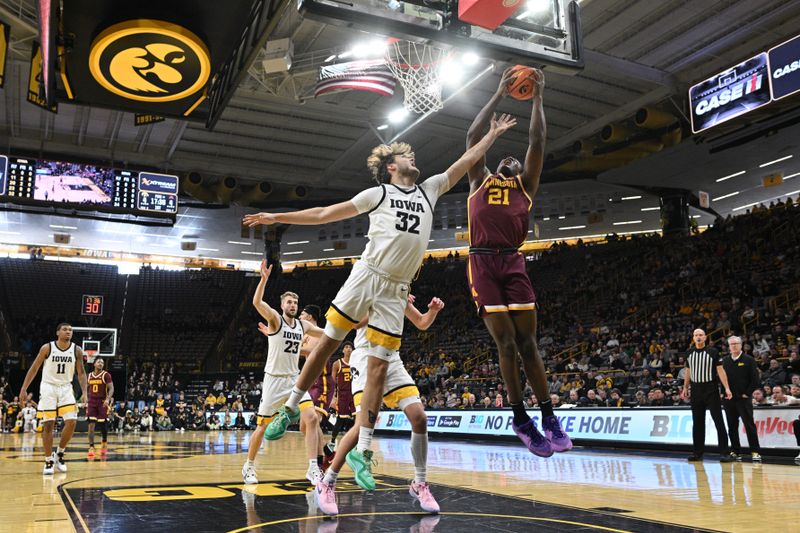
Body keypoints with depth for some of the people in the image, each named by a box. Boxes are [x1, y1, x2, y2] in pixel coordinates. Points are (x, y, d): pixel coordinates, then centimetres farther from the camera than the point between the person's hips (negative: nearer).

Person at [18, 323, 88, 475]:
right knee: (48, 424, -4)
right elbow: (34, 369, -2)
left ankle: (59, 454, 11)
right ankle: (48, 461, 7)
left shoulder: (77, 350, -4)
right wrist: (24, 389, -6)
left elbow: (81, 373, 3)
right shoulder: (47, 348, -9)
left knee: (71, 422, -10)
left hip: (66, 388, 2)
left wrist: (84, 392, -8)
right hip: (48, 387, -2)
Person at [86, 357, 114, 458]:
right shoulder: (89, 376, 8)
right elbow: (87, 389, 21)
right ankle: (91, 447, -8)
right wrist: (85, 400, 15)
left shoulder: (106, 375, -6)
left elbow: (111, 389, -11)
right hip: (92, 402, 3)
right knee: (91, 424, -7)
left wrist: (108, 399, -26)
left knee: (103, 425, 4)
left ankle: (104, 443, 29)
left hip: (103, 402, -3)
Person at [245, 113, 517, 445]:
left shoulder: (429, 190, 17)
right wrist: (277, 217, 7)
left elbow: (465, 162, 22)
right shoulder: (378, 193, 5)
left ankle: (362, 449, 1)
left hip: (396, 292, 3)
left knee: (379, 365, -1)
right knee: (327, 343, -1)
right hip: (366, 276, -3)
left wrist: (493, 134, 22)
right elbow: (325, 214, 8)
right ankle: (291, 408, 19)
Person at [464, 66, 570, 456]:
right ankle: (521, 420, 5)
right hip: (483, 263, -1)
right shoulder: (479, 179, 21)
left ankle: (548, 417, 5)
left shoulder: (526, 185, 22)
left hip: (513, 263, 1)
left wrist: (537, 98, 18)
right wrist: (499, 94, 17)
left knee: (527, 342, 0)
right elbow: (474, 136, 15)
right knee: (506, 343, -4)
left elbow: (537, 141, 16)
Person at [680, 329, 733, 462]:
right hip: (696, 390, 4)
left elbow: (720, 370, -7)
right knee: (697, 422, 8)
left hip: (711, 389, -4)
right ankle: (697, 452, 16)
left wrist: (727, 388, -16)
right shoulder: (689, 353, 8)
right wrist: (685, 388, 14)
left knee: (718, 421, -6)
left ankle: (724, 453, -3)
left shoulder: (712, 352, -4)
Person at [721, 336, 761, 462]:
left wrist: (747, 393, -9)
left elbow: (755, 380, -4)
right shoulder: (725, 361, 10)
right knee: (732, 427, 7)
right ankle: (735, 451, 15)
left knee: (749, 425, -5)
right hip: (729, 399, 4)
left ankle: (755, 452, -2)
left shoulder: (749, 360, -1)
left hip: (744, 398, -4)